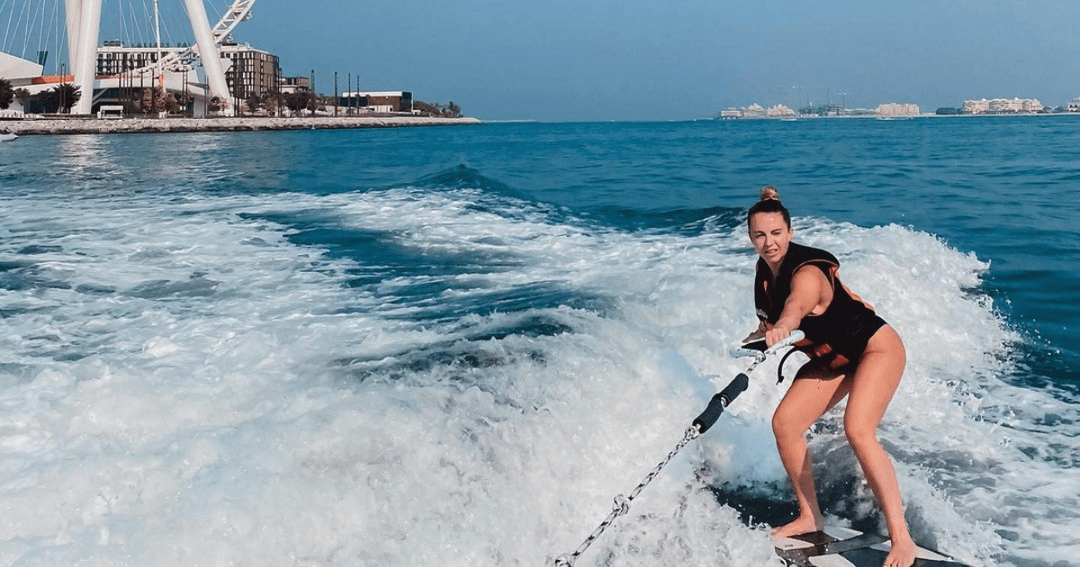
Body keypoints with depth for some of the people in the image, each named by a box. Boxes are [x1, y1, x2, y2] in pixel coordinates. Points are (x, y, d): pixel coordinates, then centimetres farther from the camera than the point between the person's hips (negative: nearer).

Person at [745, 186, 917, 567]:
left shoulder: (807, 273, -31)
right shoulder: (765, 268, -5)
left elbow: (797, 305, -56)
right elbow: (774, 319, 12)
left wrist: (782, 328, -76)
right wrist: (764, 333, -8)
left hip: (876, 347, -8)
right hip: (832, 359, 9)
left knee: (857, 429, -29)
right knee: (785, 423, -4)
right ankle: (810, 517, 12)